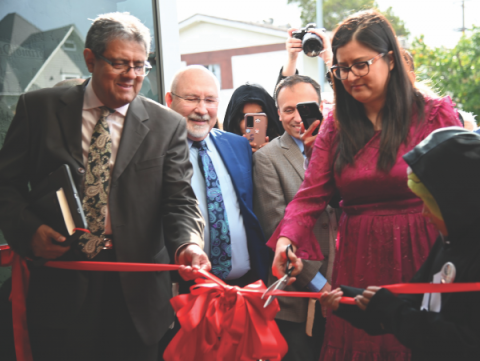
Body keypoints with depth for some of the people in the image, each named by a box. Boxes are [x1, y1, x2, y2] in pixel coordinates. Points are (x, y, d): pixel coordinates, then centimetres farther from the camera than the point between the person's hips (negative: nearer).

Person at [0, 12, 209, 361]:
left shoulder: (168, 125, 2)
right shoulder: (39, 108, 3)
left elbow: (179, 200, -4)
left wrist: (186, 245, -24)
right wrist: (29, 230, -13)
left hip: (137, 291, 1)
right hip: (60, 288, 0)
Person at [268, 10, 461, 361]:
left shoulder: (436, 115, -1)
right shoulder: (336, 126, 7)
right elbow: (311, 194, 0)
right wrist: (286, 239, -18)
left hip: (421, 257, -2)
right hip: (357, 263, 3)